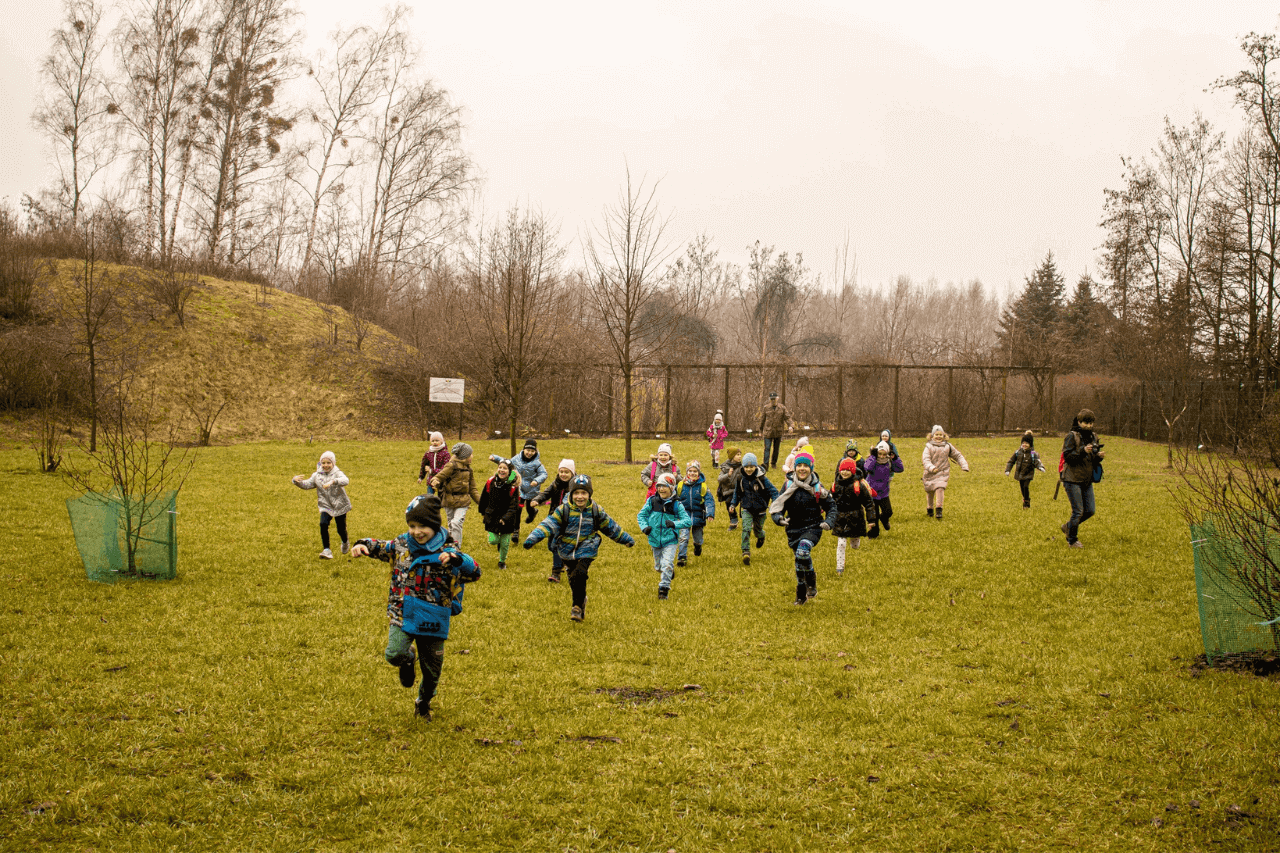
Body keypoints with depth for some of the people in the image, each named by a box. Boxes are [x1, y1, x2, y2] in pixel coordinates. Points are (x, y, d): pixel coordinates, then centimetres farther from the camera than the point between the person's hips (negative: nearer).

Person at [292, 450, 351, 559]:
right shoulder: (317, 475, 4)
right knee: (323, 524, -22)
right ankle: (326, 550, -20)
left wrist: (333, 481, -51)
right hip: (325, 506, 2)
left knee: (341, 529, 5)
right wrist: (297, 481, -23)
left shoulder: (337, 473, -10)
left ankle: (345, 542, 42)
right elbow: (307, 484, -2)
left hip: (340, 506, -2)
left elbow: (345, 481, -32)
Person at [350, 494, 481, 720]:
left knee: (432, 669, 13)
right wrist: (363, 545, -3)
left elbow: (474, 573, -19)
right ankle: (407, 660, 14)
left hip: (432, 622, -1)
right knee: (395, 654, -26)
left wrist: (457, 559, -38)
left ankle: (424, 702, 45)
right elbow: (380, 547, 19)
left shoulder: (446, 553, -10)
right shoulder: (401, 545, 1)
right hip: (402, 616, 1)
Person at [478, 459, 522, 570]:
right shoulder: (490, 482, -8)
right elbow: (484, 498, 9)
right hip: (492, 517, 1)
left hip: (507, 520, -1)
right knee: (493, 540, -6)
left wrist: (505, 518, -29)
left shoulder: (513, 487, -15)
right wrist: (482, 511, 21)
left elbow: (514, 506, -16)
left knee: (505, 543, 5)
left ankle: (502, 561, 32)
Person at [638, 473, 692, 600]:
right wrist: (644, 527, -12)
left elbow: (688, 521, -12)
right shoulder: (652, 501, -2)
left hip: (670, 541, -3)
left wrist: (675, 524, -29)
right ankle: (670, 571, 50)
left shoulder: (677, 505, -8)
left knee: (667, 565, -16)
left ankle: (663, 590, -5)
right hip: (655, 540, 3)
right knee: (658, 567, 18)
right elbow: (641, 515, 6)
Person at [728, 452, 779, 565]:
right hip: (747, 509, 1)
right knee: (746, 528, -18)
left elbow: (773, 491, -8)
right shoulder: (741, 479, -4)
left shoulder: (761, 478, -13)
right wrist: (733, 504, 5)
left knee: (758, 529, 14)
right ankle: (746, 552, -19)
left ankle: (761, 537, 53)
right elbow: (736, 492, 13)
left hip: (760, 509, -1)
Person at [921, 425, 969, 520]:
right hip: (930, 473, 0)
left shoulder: (948, 446, 6)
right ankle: (929, 509, 33)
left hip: (942, 472, 0)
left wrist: (964, 466, 5)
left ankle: (939, 511, -21)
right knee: (930, 491, 9)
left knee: (940, 489, -20)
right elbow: (925, 459, -14)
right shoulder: (929, 446, -1)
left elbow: (958, 456, 16)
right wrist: (931, 467, -32)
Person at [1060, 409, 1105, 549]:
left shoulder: (1093, 437, 11)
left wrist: (1099, 457, -6)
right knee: (1078, 511, -5)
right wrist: (1082, 451, -28)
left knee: (1089, 511, 7)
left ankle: (1068, 526, 30)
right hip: (1073, 480, -7)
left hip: (1087, 480, 7)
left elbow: (1093, 461, 16)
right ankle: (1072, 540, 12)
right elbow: (1067, 456, -16)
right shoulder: (1072, 436, -9)